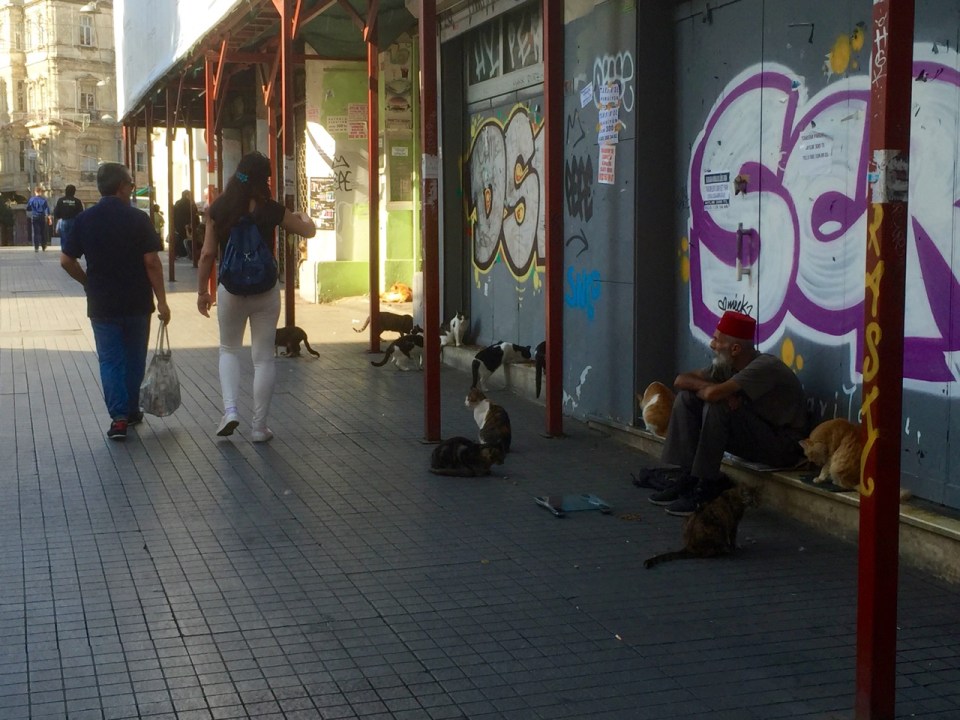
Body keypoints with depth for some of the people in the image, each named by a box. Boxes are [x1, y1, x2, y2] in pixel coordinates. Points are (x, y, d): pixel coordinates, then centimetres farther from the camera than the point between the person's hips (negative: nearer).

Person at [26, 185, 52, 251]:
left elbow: (28, 209, 4)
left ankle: (36, 248, -8)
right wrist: (49, 218, -4)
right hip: (43, 217, 0)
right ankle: (44, 248, 17)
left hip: (34, 218, 0)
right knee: (43, 233, 11)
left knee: (36, 233, 1)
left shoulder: (31, 199, -4)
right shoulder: (44, 199, -5)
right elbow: (47, 209, -7)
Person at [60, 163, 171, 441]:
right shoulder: (138, 219, -10)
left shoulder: (84, 219, -2)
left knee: (110, 360, 6)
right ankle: (131, 411, 26)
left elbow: (66, 260, 0)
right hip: (137, 303, -1)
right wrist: (161, 300, -6)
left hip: (101, 304, 1)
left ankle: (119, 417, -5)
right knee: (134, 358, 15)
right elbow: (152, 262, -12)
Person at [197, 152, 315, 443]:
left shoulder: (217, 209, -4)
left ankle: (230, 409, 2)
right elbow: (308, 231, 7)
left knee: (229, 349, 20)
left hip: (230, 289, 1)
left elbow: (207, 253, -3)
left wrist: (202, 291, 8)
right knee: (263, 357, 8)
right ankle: (259, 426, 11)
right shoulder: (271, 210, -7)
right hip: (265, 290, -1)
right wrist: (304, 216, 30)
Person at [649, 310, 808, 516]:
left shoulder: (764, 367, -23)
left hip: (784, 447, -8)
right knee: (686, 398, -4)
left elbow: (713, 393, -35)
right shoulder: (726, 366, 3)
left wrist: (701, 386, -11)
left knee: (716, 407, -31)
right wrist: (708, 387, -17)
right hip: (753, 436, 8)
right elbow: (681, 380, 3)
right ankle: (687, 477, -8)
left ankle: (706, 487, -21)